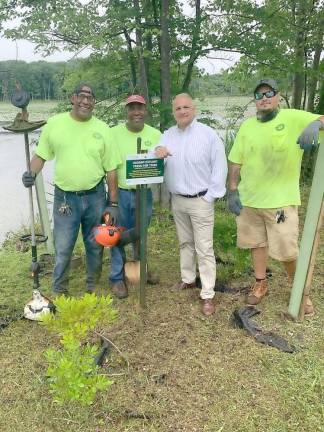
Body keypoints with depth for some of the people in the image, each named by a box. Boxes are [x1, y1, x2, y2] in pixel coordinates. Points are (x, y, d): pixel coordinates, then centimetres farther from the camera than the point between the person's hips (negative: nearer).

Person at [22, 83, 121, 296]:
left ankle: (93, 286, 34)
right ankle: (59, 291, 24)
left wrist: (113, 203, -2)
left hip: (95, 196, 1)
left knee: (95, 245, 13)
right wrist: (32, 173, -14)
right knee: (63, 248, 3)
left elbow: (111, 169, 1)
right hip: (65, 197, -1)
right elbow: (41, 155, 8)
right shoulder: (54, 123, -1)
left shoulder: (102, 129, 0)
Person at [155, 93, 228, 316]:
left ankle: (208, 295, 6)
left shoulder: (209, 135, -9)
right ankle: (188, 279, 37)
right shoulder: (167, 135, 7)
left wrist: (210, 196, -11)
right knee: (185, 243, 19)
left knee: (204, 249, -2)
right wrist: (157, 154, -18)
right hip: (177, 199, 6)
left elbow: (220, 168, -9)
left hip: (200, 200, -5)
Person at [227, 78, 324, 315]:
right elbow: (236, 162, 7)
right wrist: (233, 191, 2)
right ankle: (260, 284, 35)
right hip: (249, 199, 4)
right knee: (257, 243, 16)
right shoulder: (247, 126, 5)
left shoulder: (294, 118, -6)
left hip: (281, 200, -3)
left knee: (287, 251, 4)